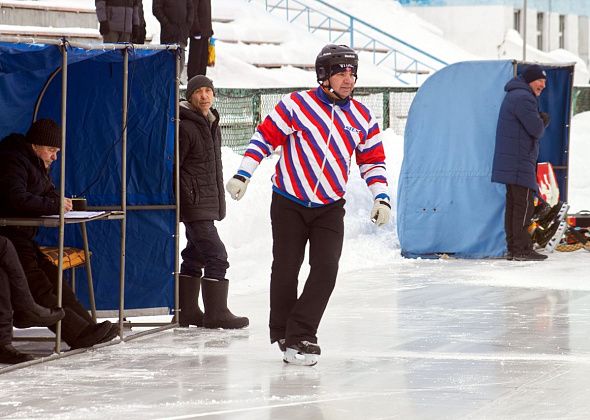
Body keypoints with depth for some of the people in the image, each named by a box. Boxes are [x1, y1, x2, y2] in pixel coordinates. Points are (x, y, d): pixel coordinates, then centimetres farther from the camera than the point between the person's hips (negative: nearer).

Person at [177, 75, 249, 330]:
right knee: (216, 255, -12)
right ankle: (216, 314, -9)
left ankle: (187, 311, 18)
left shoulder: (212, 124, 15)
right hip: (194, 204, -9)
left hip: (208, 203, 9)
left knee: (195, 255, 12)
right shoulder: (185, 127, -13)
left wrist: (219, 202, 22)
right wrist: (187, 199, -18)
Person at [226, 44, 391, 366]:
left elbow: (373, 160, 11)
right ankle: (281, 332, 20)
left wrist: (381, 197, -1)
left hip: (330, 207, 3)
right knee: (285, 270, 1)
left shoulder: (362, 118, 2)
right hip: (289, 203, -3)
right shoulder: (296, 105, -11)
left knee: (325, 271, -10)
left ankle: (299, 337, -5)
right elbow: (265, 137, -5)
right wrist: (243, 175, -12)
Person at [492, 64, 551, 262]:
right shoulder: (523, 98, -14)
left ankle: (513, 248, 11)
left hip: (510, 162, 11)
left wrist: (541, 120, 3)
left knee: (513, 206, 10)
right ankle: (522, 249, -11)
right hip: (520, 162, -11)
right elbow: (536, 130, -17)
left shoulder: (513, 96, 22)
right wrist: (543, 122, 3)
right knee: (524, 206, -10)